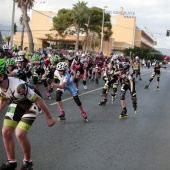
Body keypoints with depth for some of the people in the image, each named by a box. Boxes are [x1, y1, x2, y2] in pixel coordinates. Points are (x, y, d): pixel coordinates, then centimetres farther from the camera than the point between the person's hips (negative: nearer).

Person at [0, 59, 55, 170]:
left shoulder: (18, 86, -40)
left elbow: (38, 99, -29)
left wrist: (49, 117, -21)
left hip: (31, 104, -7)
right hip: (17, 103, 7)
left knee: (20, 134, -19)